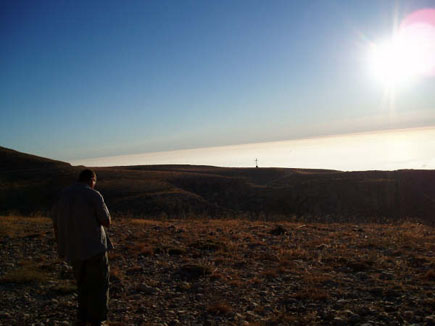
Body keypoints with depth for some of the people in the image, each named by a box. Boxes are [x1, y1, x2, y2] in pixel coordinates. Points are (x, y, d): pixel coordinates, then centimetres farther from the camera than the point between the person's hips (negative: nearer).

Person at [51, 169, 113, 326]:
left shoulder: (63, 195, 5)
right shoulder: (94, 196, -13)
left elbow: (55, 223, 8)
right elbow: (107, 222, -9)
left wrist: (61, 247, 17)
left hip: (73, 249, 6)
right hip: (94, 247, -5)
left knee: (83, 283, 23)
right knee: (99, 284, 9)